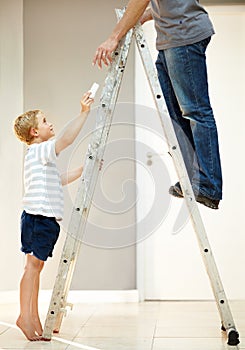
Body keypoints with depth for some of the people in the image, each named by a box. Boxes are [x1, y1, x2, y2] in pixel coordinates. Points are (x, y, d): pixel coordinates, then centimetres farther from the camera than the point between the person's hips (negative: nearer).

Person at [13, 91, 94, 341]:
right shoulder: (38, 151, -8)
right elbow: (66, 138, -24)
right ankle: (25, 316, -10)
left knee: (36, 265, 10)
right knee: (33, 263, -10)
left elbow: (61, 180, 31)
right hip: (38, 216, -10)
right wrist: (84, 113, -23)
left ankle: (33, 318, 13)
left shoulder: (42, 157, 24)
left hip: (46, 219, 10)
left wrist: (84, 168, 26)